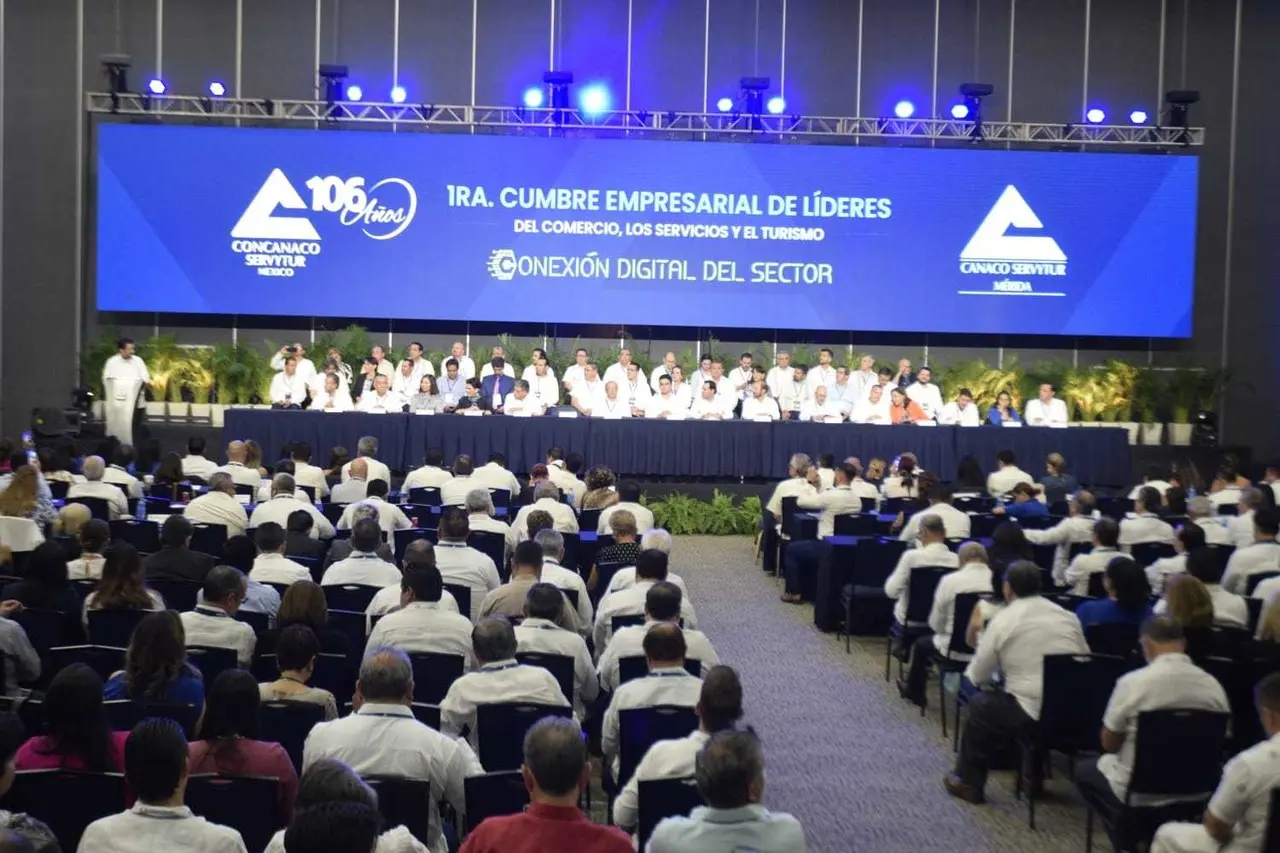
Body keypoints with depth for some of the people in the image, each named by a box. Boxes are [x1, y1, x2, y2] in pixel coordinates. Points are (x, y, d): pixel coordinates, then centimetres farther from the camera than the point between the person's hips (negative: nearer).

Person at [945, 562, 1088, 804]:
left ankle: (969, 781, 27)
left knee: (981, 706, 19)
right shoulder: (1069, 617, 9)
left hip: (1033, 716, -5)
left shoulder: (1003, 620, -4)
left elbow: (977, 676, 1)